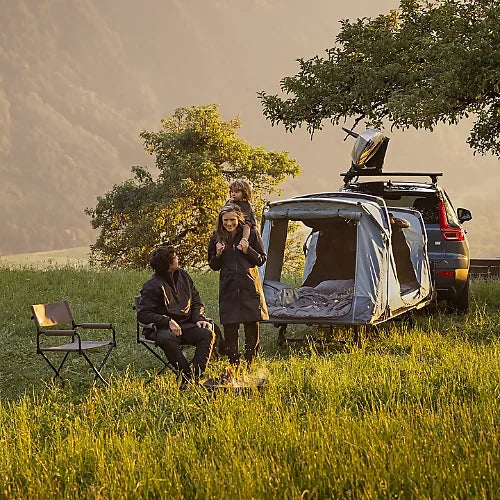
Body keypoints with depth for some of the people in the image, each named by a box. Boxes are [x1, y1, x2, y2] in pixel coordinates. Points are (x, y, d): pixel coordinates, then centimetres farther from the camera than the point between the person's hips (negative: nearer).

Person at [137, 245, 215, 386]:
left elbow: (196, 301, 18)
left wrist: (199, 318, -2)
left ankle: (195, 376, -30)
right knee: (168, 339, -40)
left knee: (208, 334, -24)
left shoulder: (182, 275, 10)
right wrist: (168, 321, -23)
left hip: (186, 324, 5)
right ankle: (187, 375, -29)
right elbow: (143, 314, -13)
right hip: (163, 328, -5)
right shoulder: (152, 286, -10)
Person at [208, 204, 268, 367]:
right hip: (228, 289, 1)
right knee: (230, 329, 0)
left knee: (252, 328, 0)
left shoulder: (251, 234, 0)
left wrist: (248, 250, -12)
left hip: (250, 287, -1)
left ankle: (249, 365, 13)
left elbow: (262, 259, 4)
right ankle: (234, 365, 12)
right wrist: (218, 254, -7)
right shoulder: (217, 238, 5)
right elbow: (214, 266, 13)